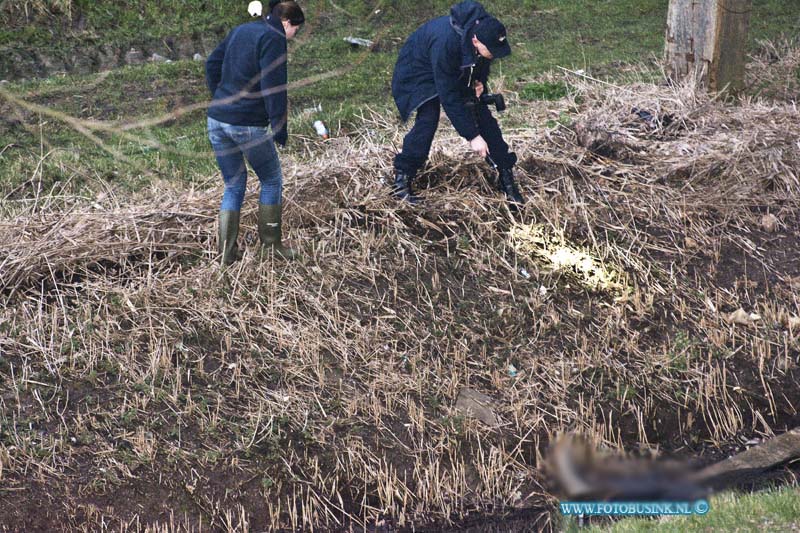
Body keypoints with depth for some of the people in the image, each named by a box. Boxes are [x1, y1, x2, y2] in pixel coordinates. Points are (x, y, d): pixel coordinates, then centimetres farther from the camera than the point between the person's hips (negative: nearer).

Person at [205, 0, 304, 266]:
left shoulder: (240, 30, 14)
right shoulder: (273, 38, -9)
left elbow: (212, 65, 19)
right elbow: (273, 87, -16)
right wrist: (280, 129, -11)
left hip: (217, 119, 7)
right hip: (248, 124, -7)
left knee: (233, 187, 17)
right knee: (271, 181, 14)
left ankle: (226, 251, 15)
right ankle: (271, 243, 19)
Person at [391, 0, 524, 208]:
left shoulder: (485, 32, -24)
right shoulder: (446, 43, -43)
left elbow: (481, 65, 3)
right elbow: (449, 97, -37)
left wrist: (479, 81, -17)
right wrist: (472, 136, -34)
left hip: (457, 72, 6)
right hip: (419, 72, -6)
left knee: (483, 116, -3)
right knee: (428, 120, -25)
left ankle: (506, 175, 5)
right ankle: (402, 177, -11)